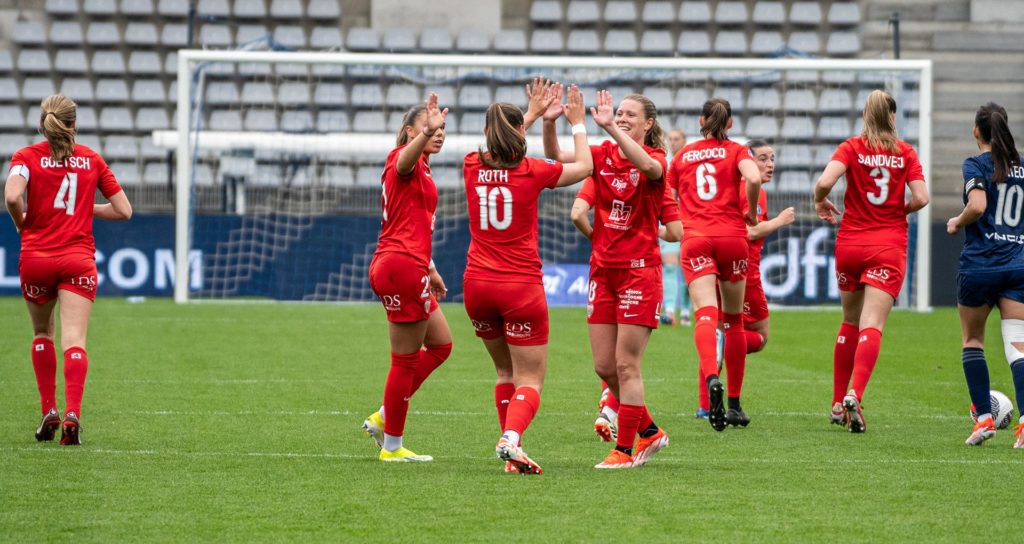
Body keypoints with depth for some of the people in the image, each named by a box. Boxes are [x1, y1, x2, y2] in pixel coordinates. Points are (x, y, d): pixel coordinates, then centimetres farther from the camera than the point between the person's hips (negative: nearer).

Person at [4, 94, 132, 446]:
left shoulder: (27, 156, 0)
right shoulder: (92, 159, 7)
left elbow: (12, 196, -19)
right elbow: (123, 210, 8)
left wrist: (21, 223, 0)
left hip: (36, 258, 0)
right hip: (78, 259, 0)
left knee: (42, 334, 21)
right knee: (74, 341, -7)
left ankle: (49, 411, 15)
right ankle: (72, 413, -25)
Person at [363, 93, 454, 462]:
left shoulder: (420, 169, 21)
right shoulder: (403, 160, -9)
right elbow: (406, 156, -37)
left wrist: (429, 269, 37)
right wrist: (426, 132, -57)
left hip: (401, 265, 11)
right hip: (402, 266, -11)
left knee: (440, 344, 18)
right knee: (406, 360, -2)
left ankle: (383, 419, 21)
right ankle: (392, 447, 6)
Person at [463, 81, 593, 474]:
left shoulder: (473, 166, 1)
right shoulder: (531, 171, -8)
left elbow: (499, 150, 27)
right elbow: (584, 166, 10)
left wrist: (532, 115, 35)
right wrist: (578, 123, 23)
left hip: (477, 283, 4)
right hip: (521, 286, -4)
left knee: (505, 371, 20)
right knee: (529, 379, -1)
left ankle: (509, 445, 12)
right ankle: (511, 438, -27)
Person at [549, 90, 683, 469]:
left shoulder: (656, 159, -7)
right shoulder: (603, 156, 6)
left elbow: (647, 165, -33)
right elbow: (556, 155, -7)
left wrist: (611, 127, -39)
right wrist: (548, 122, -25)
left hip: (639, 271, -6)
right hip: (603, 270, 6)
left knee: (626, 364, -5)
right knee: (604, 366, 7)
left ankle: (625, 450, 3)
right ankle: (649, 432, 25)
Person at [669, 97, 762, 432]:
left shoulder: (682, 156, 16)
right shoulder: (736, 151, 7)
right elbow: (753, 178, -13)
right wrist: (751, 213, 3)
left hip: (694, 239, 0)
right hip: (731, 237, 0)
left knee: (705, 314, -17)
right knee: (733, 320, 13)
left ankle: (712, 378, -45)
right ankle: (734, 402, 16)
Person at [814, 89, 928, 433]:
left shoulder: (851, 148, -2)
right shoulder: (906, 153, 1)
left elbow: (825, 181, -17)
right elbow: (920, 198, -6)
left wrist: (820, 202, 5)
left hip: (850, 243, 1)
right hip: (889, 245, -1)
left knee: (850, 322, 18)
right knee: (872, 326, -9)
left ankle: (838, 404, 21)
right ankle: (855, 395, -31)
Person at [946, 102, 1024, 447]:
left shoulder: (976, 165, -5)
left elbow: (977, 206, -20)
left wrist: (957, 223, -2)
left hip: (979, 264, -3)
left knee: (972, 340, 14)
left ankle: (984, 417, 8)